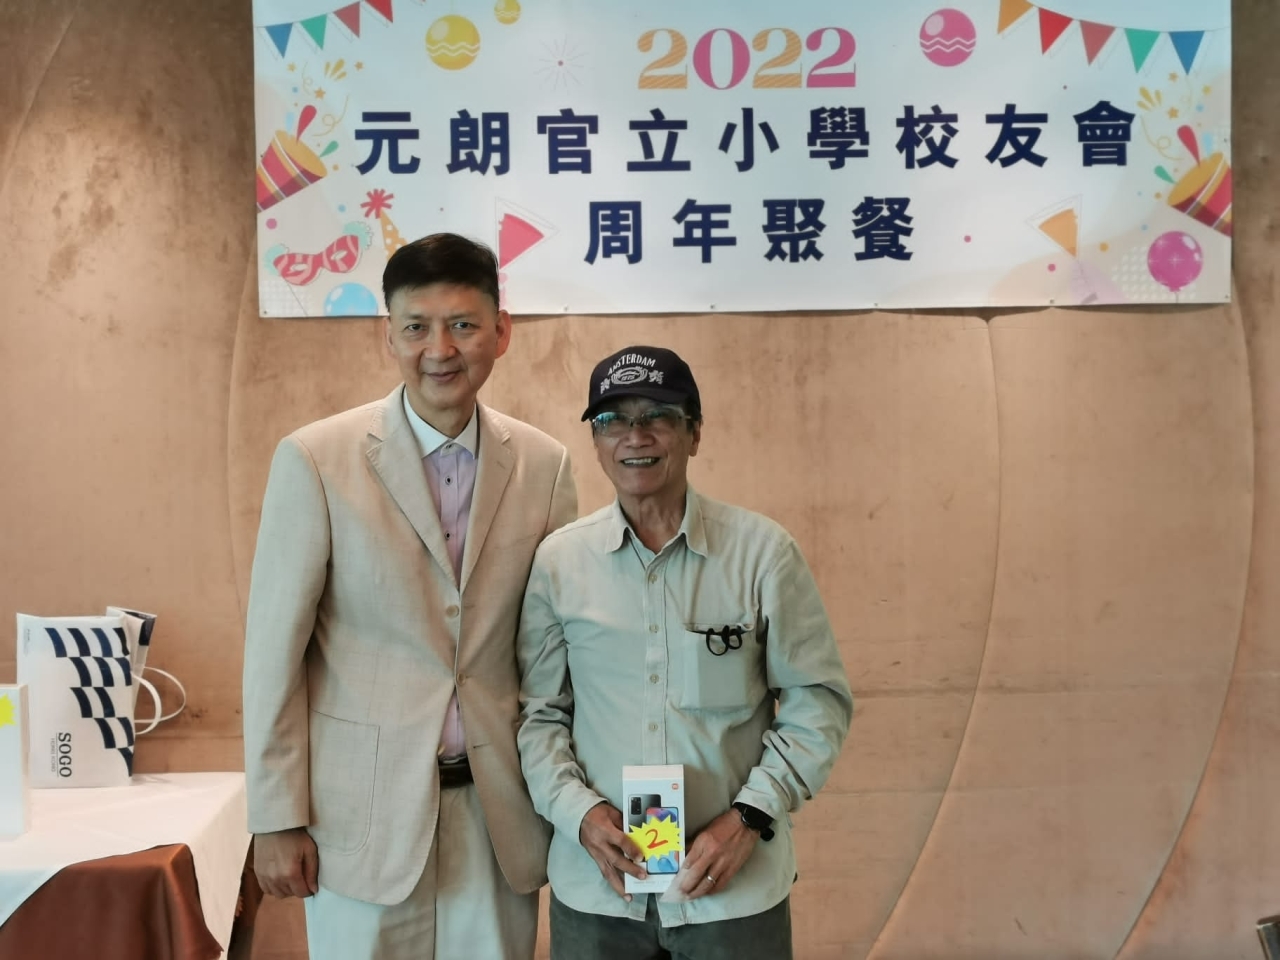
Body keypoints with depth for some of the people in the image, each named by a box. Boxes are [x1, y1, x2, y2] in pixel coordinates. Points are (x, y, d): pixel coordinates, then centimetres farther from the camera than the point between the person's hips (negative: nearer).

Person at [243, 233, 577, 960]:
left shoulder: (545, 465, -1)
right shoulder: (316, 460, -9)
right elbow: (274, 651, -6)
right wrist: (277, 819, -5)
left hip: (500, 811, 3)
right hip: (365, 809, -2)